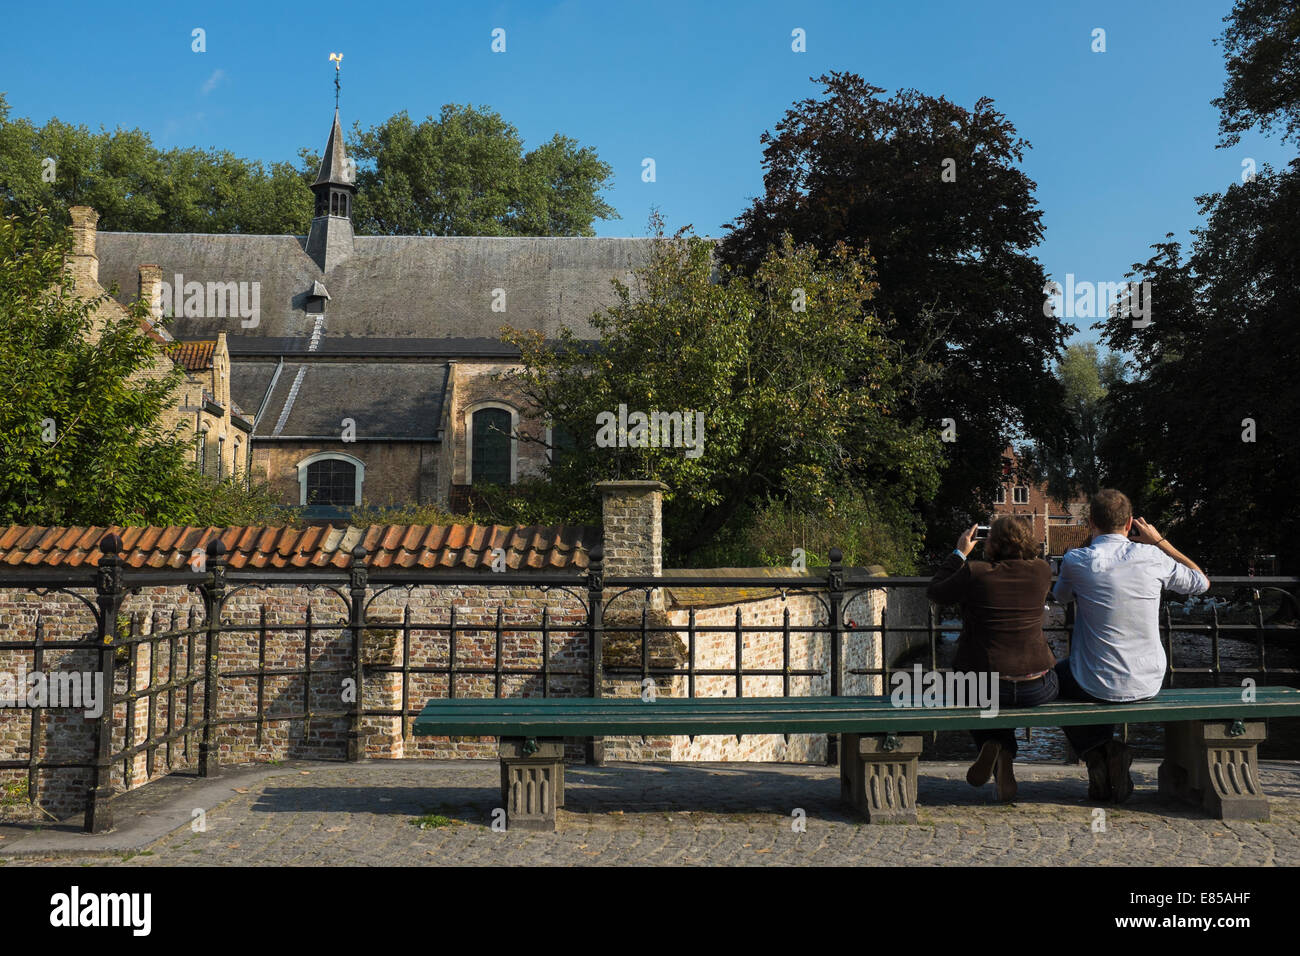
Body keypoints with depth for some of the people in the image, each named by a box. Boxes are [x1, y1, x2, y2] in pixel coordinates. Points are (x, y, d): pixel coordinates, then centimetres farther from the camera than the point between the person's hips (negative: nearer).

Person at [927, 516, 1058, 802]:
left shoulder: (974, 573, -12)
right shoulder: (1042, 571, -3)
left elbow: (934, 592, 7)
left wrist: (959, 553, 14)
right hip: (1037, 689, 1)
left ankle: (991, 745, 7)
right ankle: (1003, 754, 15)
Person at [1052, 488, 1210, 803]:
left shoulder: (1075, 560, -12)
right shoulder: (1150, 556, -7)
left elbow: (1059, 596, 12)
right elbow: (1202, 582, 12)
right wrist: (1159, 541, 13)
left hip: (1095, 686, -3)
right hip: (1147, 685, 3)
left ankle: (1098, 754, 10)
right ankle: (1113, 759, 19)